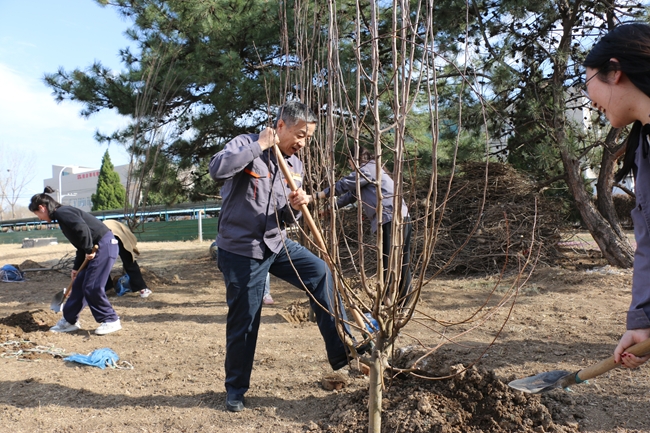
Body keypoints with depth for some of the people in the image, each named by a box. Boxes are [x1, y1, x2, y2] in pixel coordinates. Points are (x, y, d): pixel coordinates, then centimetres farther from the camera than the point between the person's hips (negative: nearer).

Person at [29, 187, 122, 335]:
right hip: (97, 248, 10)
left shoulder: (61, 212, -9)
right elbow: (80, 245, 24)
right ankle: (69, 321, 27)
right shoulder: (63, 214, 20)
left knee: (92, 287, -7)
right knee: (78, 284, 15)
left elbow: (82, 228, -27)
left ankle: (111, 321, 5)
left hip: (104, 245, -10)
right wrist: (76, 267, 25)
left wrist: (88, 250, -18)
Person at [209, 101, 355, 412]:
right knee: (243, 324, 3)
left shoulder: (295, 165, 7)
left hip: (276, 244, 6)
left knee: (320, 274, -5)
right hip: (240, 249, -6)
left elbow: (286, 219, 11)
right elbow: (217, 169, -31)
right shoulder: (246, 144, -10)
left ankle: (340, 351, 5)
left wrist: (294, 206, -13)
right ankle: (235, 390, 24)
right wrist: (259, 145, -24)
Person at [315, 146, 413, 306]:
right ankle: (403, 302, 17)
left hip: (392, 218, -10)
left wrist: (318, 196, 2)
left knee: (390, 263, -11)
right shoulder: (368, 172, 29)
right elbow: (351, 194, 30)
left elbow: (344, 185, -4)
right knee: (401, 263, 11)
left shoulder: (369, 169, -1)